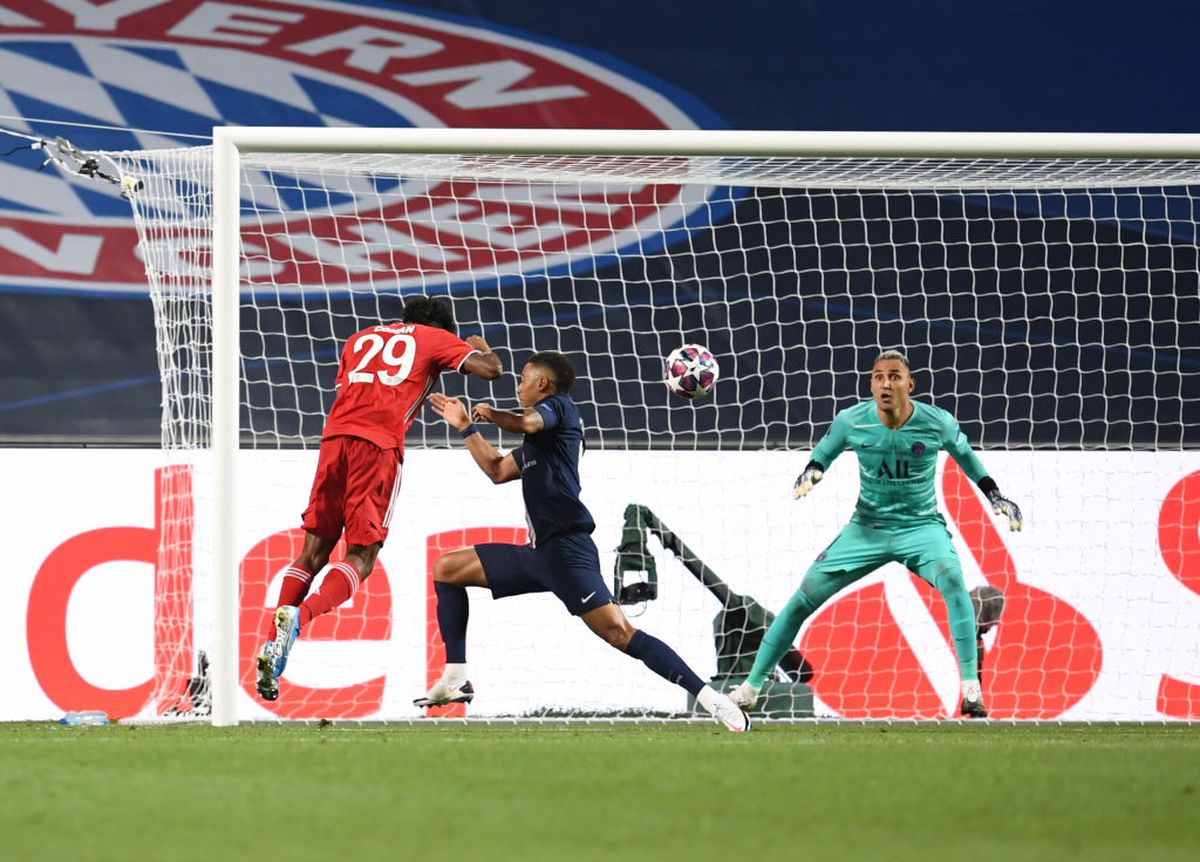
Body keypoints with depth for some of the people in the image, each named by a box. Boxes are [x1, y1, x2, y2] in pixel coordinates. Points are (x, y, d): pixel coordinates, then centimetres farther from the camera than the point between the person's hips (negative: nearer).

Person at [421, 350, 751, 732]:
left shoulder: (558, 407, -1)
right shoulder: (536, 441, 26)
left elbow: (522, 423, -23)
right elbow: (497, 470, 39)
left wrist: (490, 413, -4)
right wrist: (466, 427, 39)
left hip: (566, 549, -10)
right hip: (537, 553, 10)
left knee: (618, 632, -21)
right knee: (446, 569, 13)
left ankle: (708, 696, -25)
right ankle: (455, 679, 7)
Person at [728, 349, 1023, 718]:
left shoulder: (938, 423, -14)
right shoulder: (852, 421, -11)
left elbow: (965, 455, 7)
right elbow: (822, 456, 8)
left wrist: (996, 497, 7)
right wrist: (809, 475, -14)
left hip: (922, 526, -2)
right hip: (867, 528, 2)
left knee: (952, 578, -33)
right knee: (805, 596, -4)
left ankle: (971, 688, -31)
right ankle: (750, 688, 9)